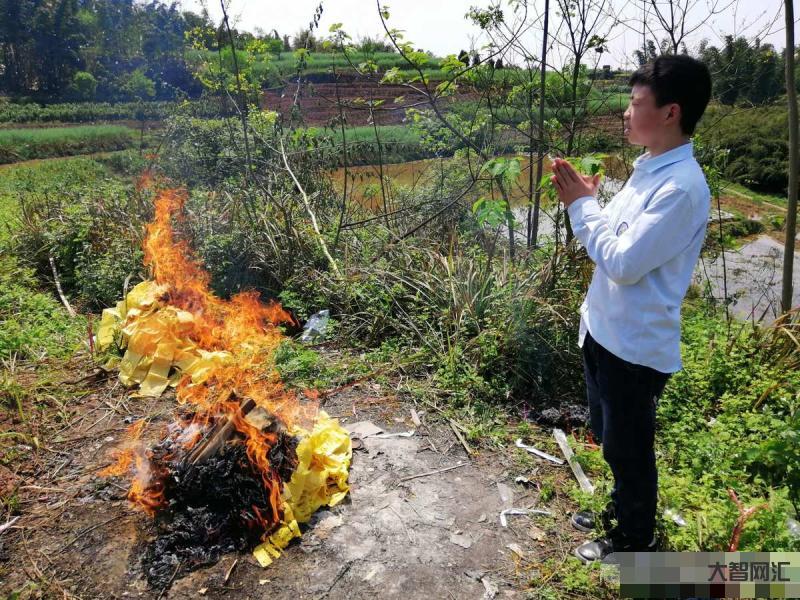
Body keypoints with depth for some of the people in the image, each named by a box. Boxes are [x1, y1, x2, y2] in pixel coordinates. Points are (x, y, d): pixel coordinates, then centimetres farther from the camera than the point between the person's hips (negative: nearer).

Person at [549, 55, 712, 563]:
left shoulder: (681, 186, -24)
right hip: (606, 330, 9)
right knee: (610, 436, 25)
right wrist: (585, 200, -1)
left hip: (636, 345, -9)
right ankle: (623, 509, 49)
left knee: (628, 447, 11)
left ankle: (635, 539, 36)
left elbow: (623, 262, -25)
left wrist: (583, 205, -15)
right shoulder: (649, 170, 6)